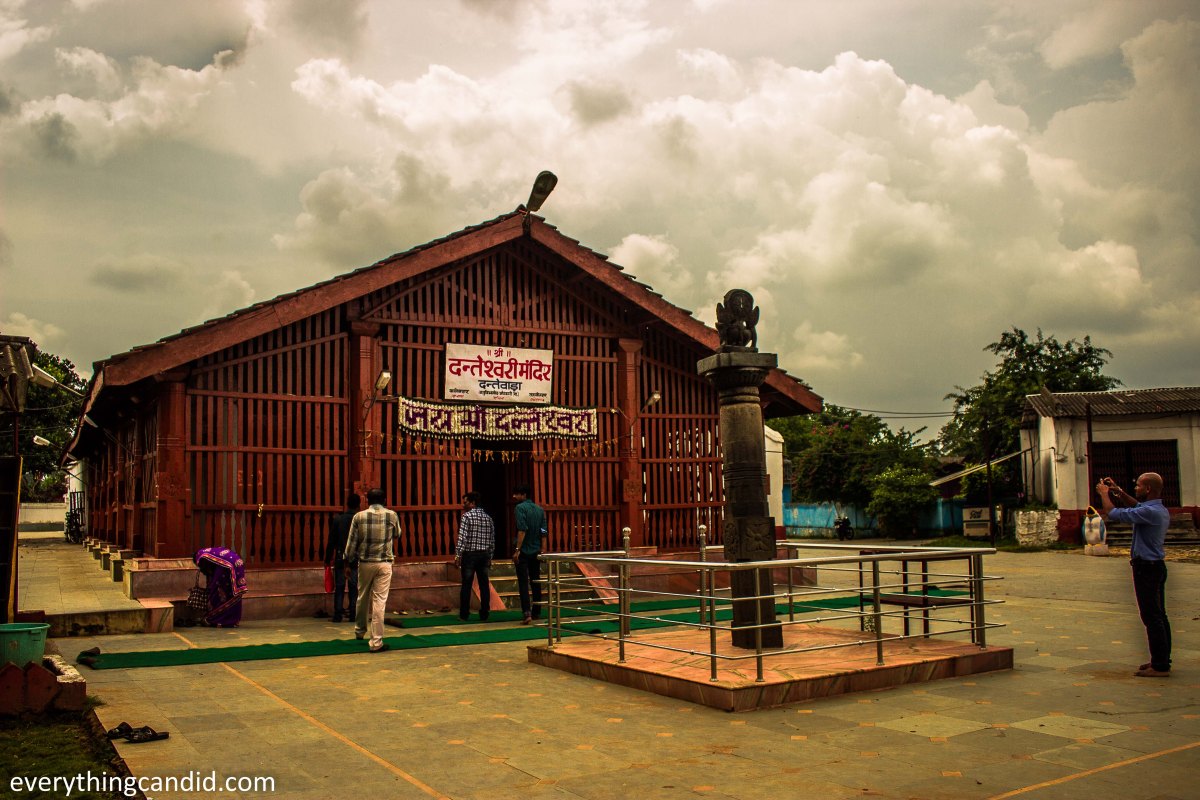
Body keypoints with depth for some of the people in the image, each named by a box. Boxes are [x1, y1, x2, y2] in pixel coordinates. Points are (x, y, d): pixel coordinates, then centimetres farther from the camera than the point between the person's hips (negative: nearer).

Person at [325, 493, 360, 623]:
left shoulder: (337, 519, -4)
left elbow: (331, 541, -2)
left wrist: (328, 559, 5)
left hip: (340, 558, 0)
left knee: (339, 587, 5)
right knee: (354, 587, 5)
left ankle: (338, 614, 2)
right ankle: (353, 614, 5)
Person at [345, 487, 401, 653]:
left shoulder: (359, 516, -1)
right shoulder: (392, 516, -1)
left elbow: (351, 542, 0)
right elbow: (397, 535, 16)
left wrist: (348, 561, 11)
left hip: (365, 563, 2)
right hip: (384, 563, -1)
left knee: (363, 598, 19)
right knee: (379, 601, -2)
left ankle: (359, 631, 38)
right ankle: (376, 642, -3)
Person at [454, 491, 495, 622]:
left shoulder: (467, 516, -8)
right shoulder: (487, 517, 11)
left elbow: (462, 537, -15)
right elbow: (492, 539, 13)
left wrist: (457, 555, -13)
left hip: (470, 554, -5)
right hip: (484, 554, 5)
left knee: (466, 585, 1)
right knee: (484, 585, 5)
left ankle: (464, 615, 4)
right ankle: (484, 615, 7)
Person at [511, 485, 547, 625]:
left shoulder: (521, 508, -11)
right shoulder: (539, 509, 9)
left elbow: (522, 530, -20)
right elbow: (544, 531, 8)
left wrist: (517, 549, -20)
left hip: (524, 551, -6)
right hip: (536, 551, 6)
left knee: (523, 583, -6)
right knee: (535, 582, 14)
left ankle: (527, 613, -17)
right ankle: (537, 612, 19)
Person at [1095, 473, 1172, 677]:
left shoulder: (1150, 512, -22)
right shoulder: (1161, 510, 10)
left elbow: (1114, 514, -19)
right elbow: (1136, 507, 31)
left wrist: (1104, 494, -3)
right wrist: (1119, 492, 23)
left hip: (1146, 568, -10)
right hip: (1156, 566, 10)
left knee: (1152, 618, -7)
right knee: (1159, 616, 14)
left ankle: (1160, 666, -5)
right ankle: (1162, 660, 22)